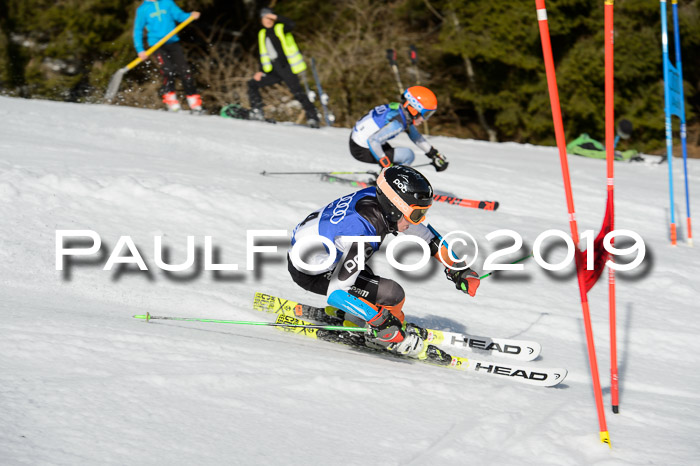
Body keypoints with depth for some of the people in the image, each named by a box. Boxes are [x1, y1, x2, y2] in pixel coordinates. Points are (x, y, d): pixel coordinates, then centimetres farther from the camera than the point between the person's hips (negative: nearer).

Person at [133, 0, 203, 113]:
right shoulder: (142, 9, 5)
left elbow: (179, 15, 7)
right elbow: (138, 31, 8)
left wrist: (191, 15, -14)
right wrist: (140, 50, -1)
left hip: (173, 42, 2)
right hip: (157, 44, -2)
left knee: (185, 71, -8)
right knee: (168, 71, -20)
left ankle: (195, 105, -3)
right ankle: (172, 103, -10)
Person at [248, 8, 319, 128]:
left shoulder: (280, 28, -2)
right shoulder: (262, 34, 16)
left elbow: (291, 24, -25)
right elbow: (264, 55, 20)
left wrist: (276, 18, -24)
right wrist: (262, 71, 14)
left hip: (286, 68, -7)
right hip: (274, 71, 7)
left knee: (297, 92, -17)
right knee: (253, 84, 6)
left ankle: (312, 117, -16)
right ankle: (257, 112, 7)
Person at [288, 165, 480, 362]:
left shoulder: (379, 198, -11)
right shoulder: (363, 236, -33)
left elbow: (422, 231, 7)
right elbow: (335, 294, -33)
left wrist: (456, 267, 9)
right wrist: (381, 321, -30)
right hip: (310, 273, -9)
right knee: (393, 294, -14)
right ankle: (391, 338, 11)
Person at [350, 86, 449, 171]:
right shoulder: (397, 122, -27)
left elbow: (416, 137, 17)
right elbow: (373, 141, -33)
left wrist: (435, 155, 17)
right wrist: (386, 164, -29)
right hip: (361, 151, -10)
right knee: (408, 155, -12)